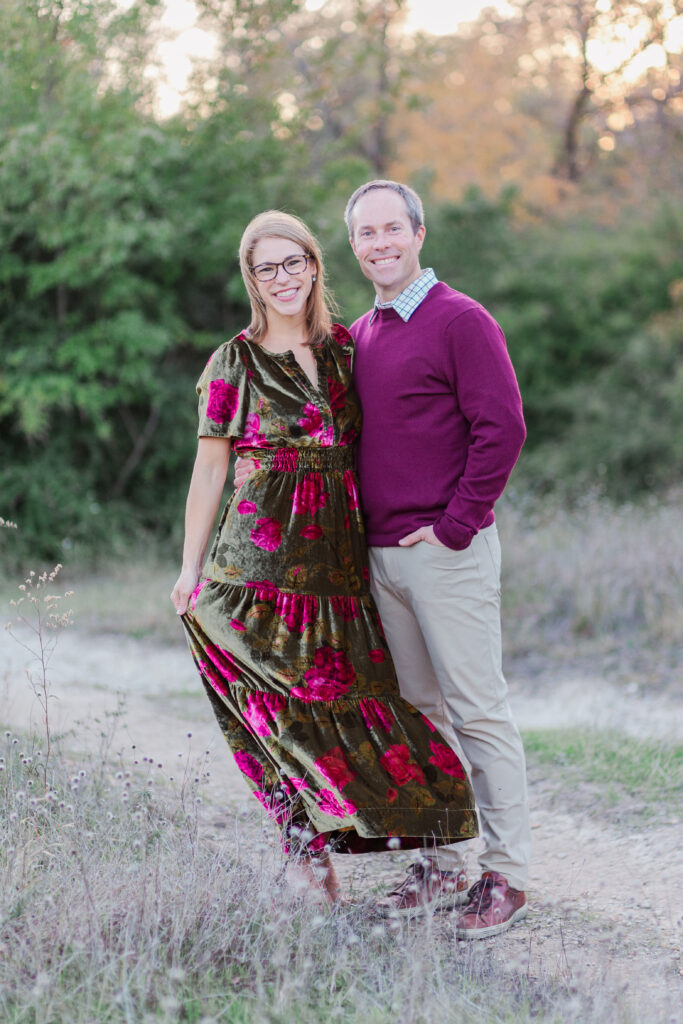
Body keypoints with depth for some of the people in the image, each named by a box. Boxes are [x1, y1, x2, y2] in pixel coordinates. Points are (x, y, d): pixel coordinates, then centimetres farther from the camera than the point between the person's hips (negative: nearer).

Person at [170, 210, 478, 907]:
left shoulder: (346, 350, 12)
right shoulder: (235, 361, 3)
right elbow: (209, 468, 4)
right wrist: (191, 567, 3)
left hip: (339, 552, 4)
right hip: (261, 552, -3)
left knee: (349, 690, -2)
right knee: (289, 699, -8)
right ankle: (306, 848, 2)